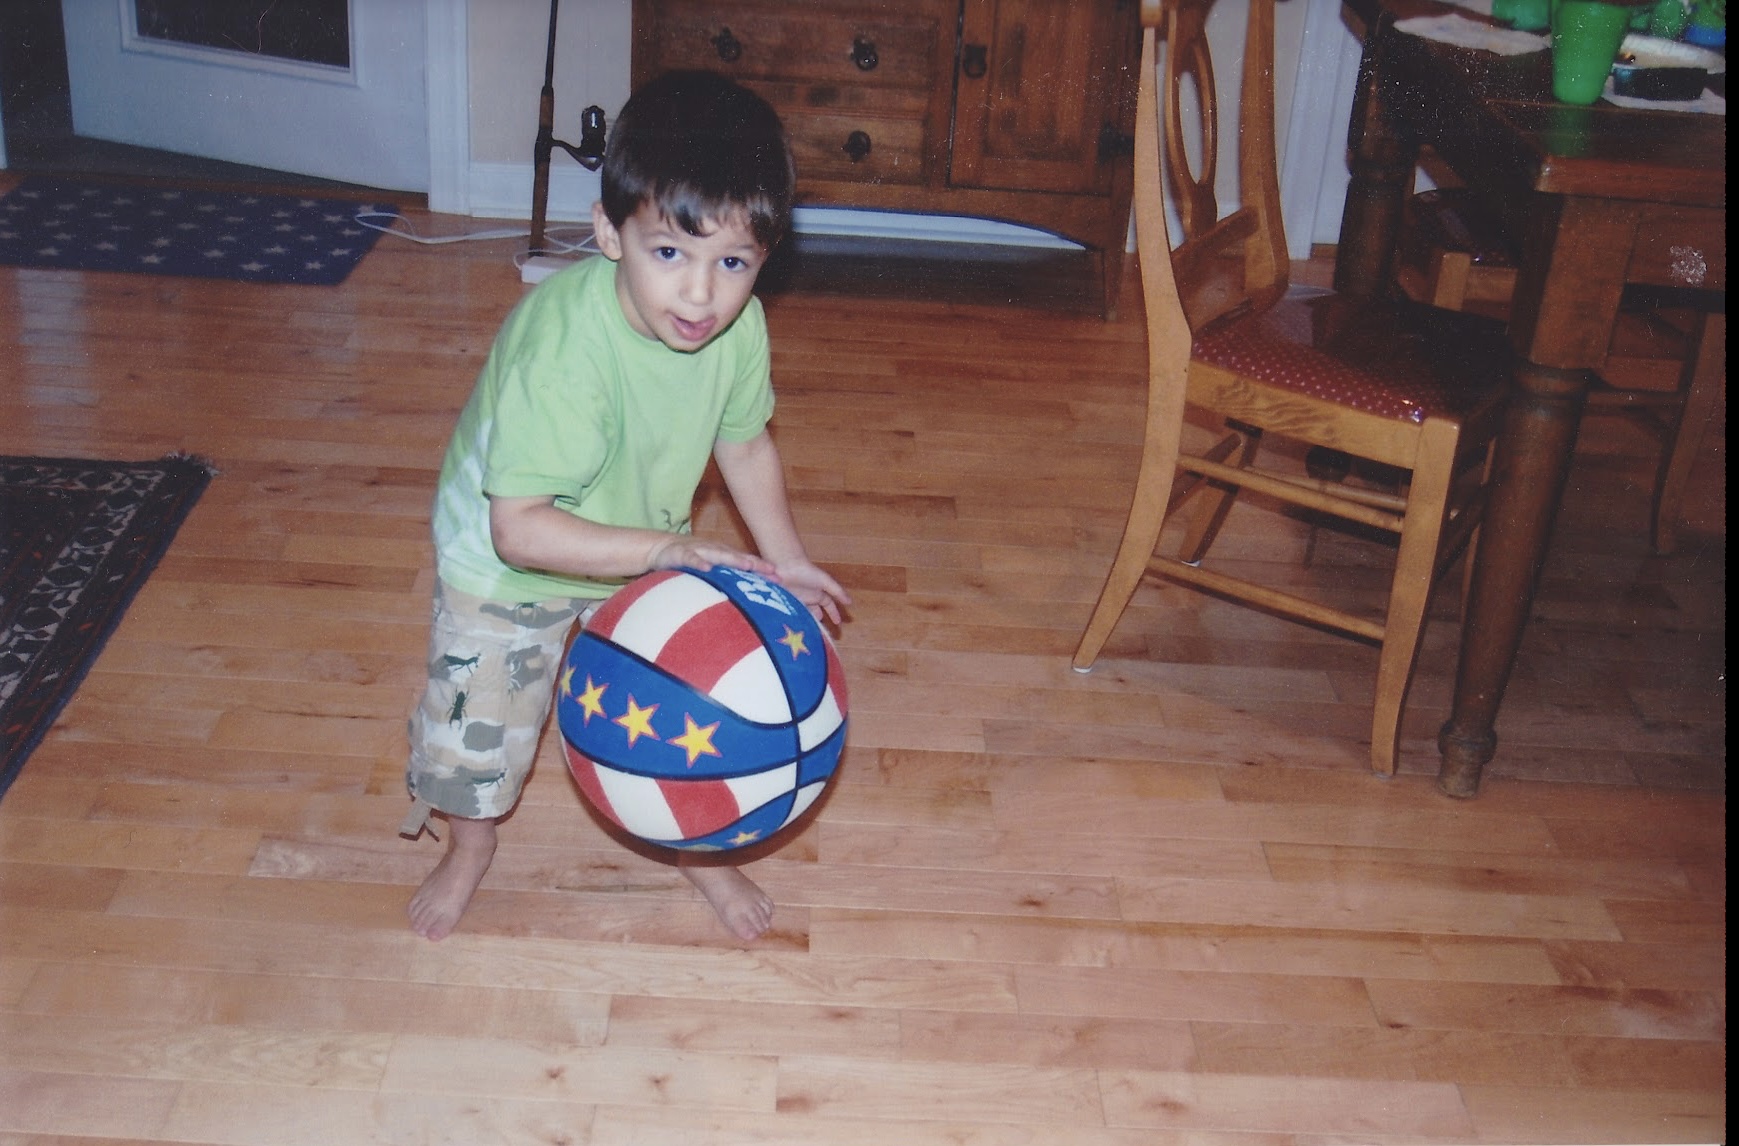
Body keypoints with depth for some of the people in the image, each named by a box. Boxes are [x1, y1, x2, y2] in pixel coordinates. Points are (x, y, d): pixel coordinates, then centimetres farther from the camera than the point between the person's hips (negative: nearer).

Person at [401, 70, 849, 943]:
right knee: (477, 727, 11)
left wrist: (785, 560, -3)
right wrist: (659, 550, -43)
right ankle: (471, 844, 46)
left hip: (645, 550, 5)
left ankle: (695, 845, 45)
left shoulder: (739, 326, -22)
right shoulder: (560, 352, -41)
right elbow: (518, 528, -40)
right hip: (507, 567, -4)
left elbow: (743, 441, -1)